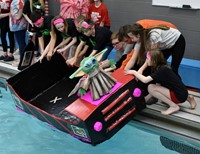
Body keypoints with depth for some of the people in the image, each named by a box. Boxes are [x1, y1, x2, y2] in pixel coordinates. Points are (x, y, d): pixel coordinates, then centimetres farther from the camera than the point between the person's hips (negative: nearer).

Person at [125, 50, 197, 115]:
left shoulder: (162, 70, -18)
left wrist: (134, 72, -12)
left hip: (179, 96, -9)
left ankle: (174, 106, -6)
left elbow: (145, 80, -26)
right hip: (182, 94, 9)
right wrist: (146, 98, 9)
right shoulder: (162, 68, 10)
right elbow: (157, 87, 11)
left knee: (150, 87, -14)